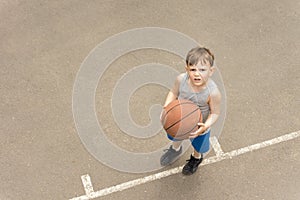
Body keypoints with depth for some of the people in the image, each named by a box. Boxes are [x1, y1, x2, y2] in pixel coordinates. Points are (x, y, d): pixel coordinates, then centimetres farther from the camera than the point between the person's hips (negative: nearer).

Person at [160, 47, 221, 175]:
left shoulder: (213, 92, -38)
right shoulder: (181, 79, -30)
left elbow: (215, 113, -24)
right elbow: (173, 93, -11)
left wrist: (205, 126, -39)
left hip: (199, 126, -2)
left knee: (198, 145, 29)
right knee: (175, 137, 34)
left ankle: (196, 157, 66)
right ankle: (176, 149, 71)